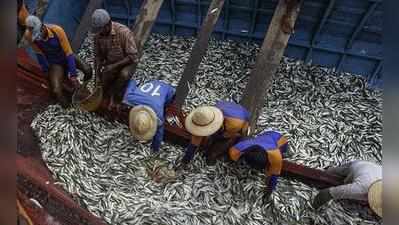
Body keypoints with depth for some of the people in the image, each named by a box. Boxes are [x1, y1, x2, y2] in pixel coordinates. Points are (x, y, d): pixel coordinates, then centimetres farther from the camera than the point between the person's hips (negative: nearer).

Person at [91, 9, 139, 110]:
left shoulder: (124, 32, -28)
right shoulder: (98, 35, -11)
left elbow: (133, 56, -27)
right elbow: (98, 55, 4)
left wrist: (114, 66, -29)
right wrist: (98, 68, -14)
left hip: (127, 62, -4)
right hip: (110, 63, 5)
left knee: (124, 74, -36)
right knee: (105, 88, -10)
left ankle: (114, 97, -13)